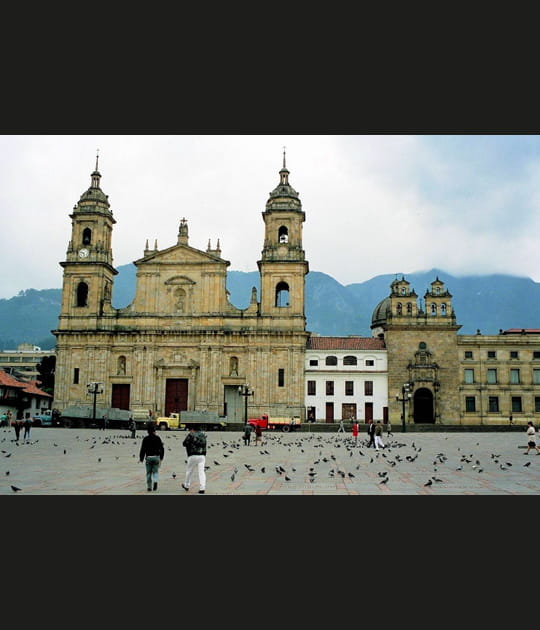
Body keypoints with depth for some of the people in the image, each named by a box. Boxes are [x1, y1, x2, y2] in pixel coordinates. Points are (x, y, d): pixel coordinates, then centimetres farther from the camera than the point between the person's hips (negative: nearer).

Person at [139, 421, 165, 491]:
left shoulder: (145, 439, -3)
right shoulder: (157, 438, 0)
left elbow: (143, 449, -5)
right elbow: (162, 448, 2)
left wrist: (141, 458, 2)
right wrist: (161, 458, 11)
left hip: (148, 457, 0)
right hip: (156, 457, 0)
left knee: (149, 472, 11)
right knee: (155, 471, 10)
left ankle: (149, 487, 11)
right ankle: (155, 481, -19)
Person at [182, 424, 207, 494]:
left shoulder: (191, 435, -7)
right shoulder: (203, 435, 11)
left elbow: (184, 444, -5)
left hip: (193, 456, -4)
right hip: (202, 456, 4)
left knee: (189, 471, 14)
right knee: (201, 472, 1)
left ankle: (186, 486, 29)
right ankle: (202, 488, -6)